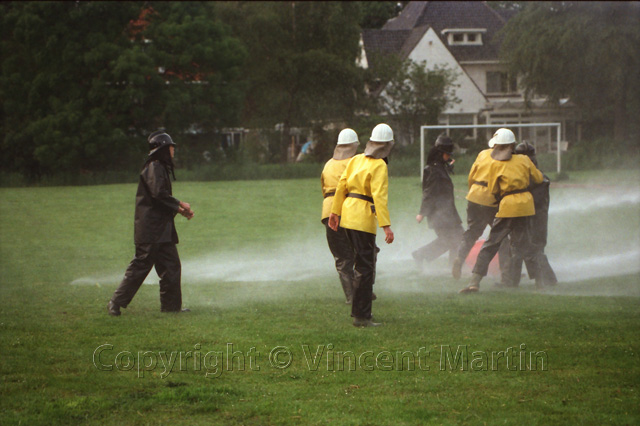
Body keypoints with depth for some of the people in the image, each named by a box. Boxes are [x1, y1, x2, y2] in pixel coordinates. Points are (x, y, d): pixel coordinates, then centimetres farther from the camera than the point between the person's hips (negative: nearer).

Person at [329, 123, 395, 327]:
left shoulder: (356, 160, 10)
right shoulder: (379, 166, -12)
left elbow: (341, 185, 12)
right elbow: (379, 197, -20)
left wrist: (335, 211, 20)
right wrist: (386, 226, -23)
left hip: (348, 214, 8)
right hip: (363, 218, -8)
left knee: (368, 255, 26)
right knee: (365, 266, -4)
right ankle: (361, 316, -4)